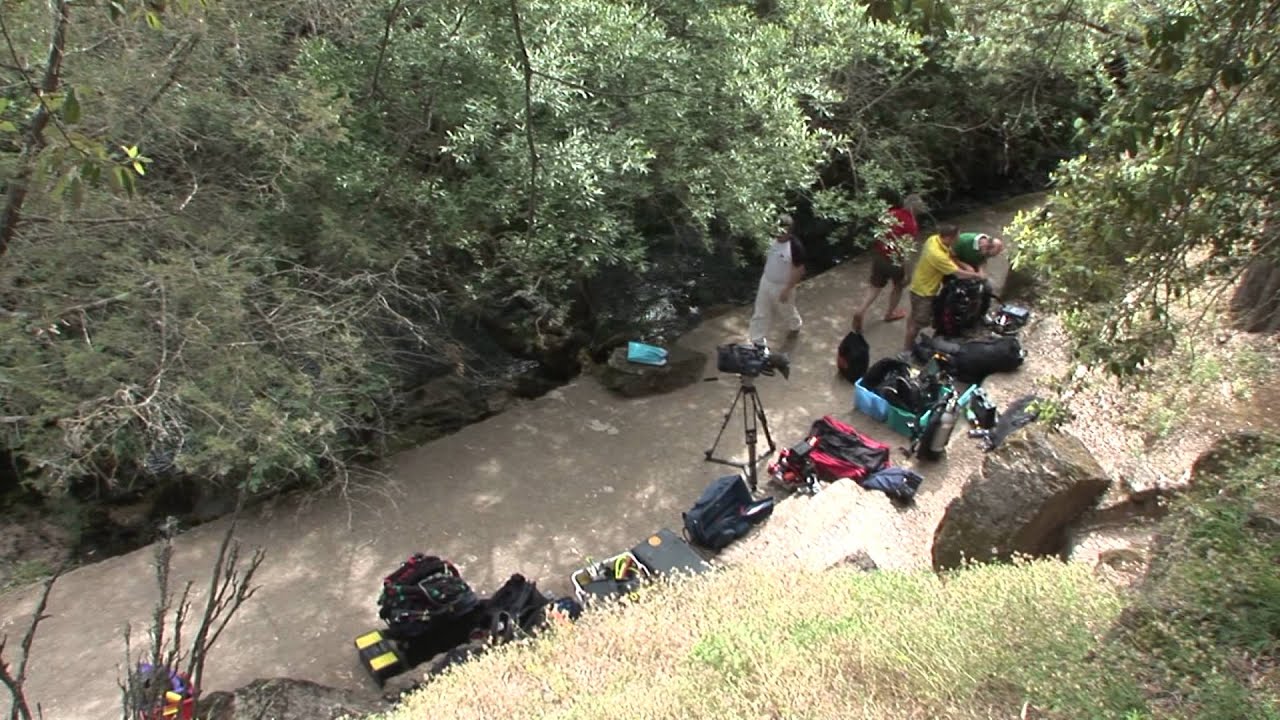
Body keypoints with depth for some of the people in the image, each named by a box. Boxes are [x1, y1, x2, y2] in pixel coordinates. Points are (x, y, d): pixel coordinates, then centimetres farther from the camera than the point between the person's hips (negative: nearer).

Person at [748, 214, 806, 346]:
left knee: (787, 310, 22)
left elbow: (799, 270, -22)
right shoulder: (771, 239, -9)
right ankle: (757, 342, 26)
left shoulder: (795, 246, -28)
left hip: (782, 286, -5)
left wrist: (787, 290, -21)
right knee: (760, 313, 11)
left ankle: (795, 326, 55)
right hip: (766, 282, 5)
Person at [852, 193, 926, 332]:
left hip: (878, 254, 5)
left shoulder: (891, 212, -1)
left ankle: (861, 311, 1)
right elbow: (907, 252, -21)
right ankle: (890, 314, 39)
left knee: (876, 286, 19)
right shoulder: (912, 225, -20)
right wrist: (907, 273, -14)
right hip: (894, 260, -5)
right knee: (899, 286, 23)